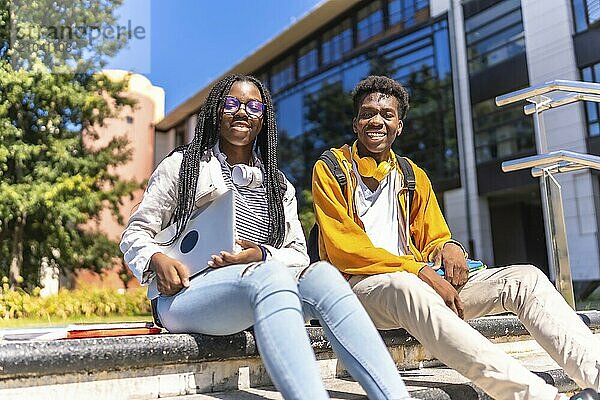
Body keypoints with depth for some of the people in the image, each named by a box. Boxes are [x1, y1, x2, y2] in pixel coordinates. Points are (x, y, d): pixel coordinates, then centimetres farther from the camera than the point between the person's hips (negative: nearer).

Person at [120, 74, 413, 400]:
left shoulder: (278, 185, 22)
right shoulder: (183, 164, 13)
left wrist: (261, 254, -8)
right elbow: (135, 234, 11)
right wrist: (157, 259, -13)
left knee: (321, 274, -29)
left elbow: (298, 253, 14)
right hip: (186, 292, -3)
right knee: (269, 276, -37)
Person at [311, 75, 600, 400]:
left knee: (525, 278, -12)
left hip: (417, 282, 6)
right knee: (405, 286, -41)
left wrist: (449, 248, -8)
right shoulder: (329, 170, 3)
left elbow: (434, 241, 19)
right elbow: (344, 250, -9)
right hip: (360, 285, -5)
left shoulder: (414, 176, 20)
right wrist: (421, 271, -19)